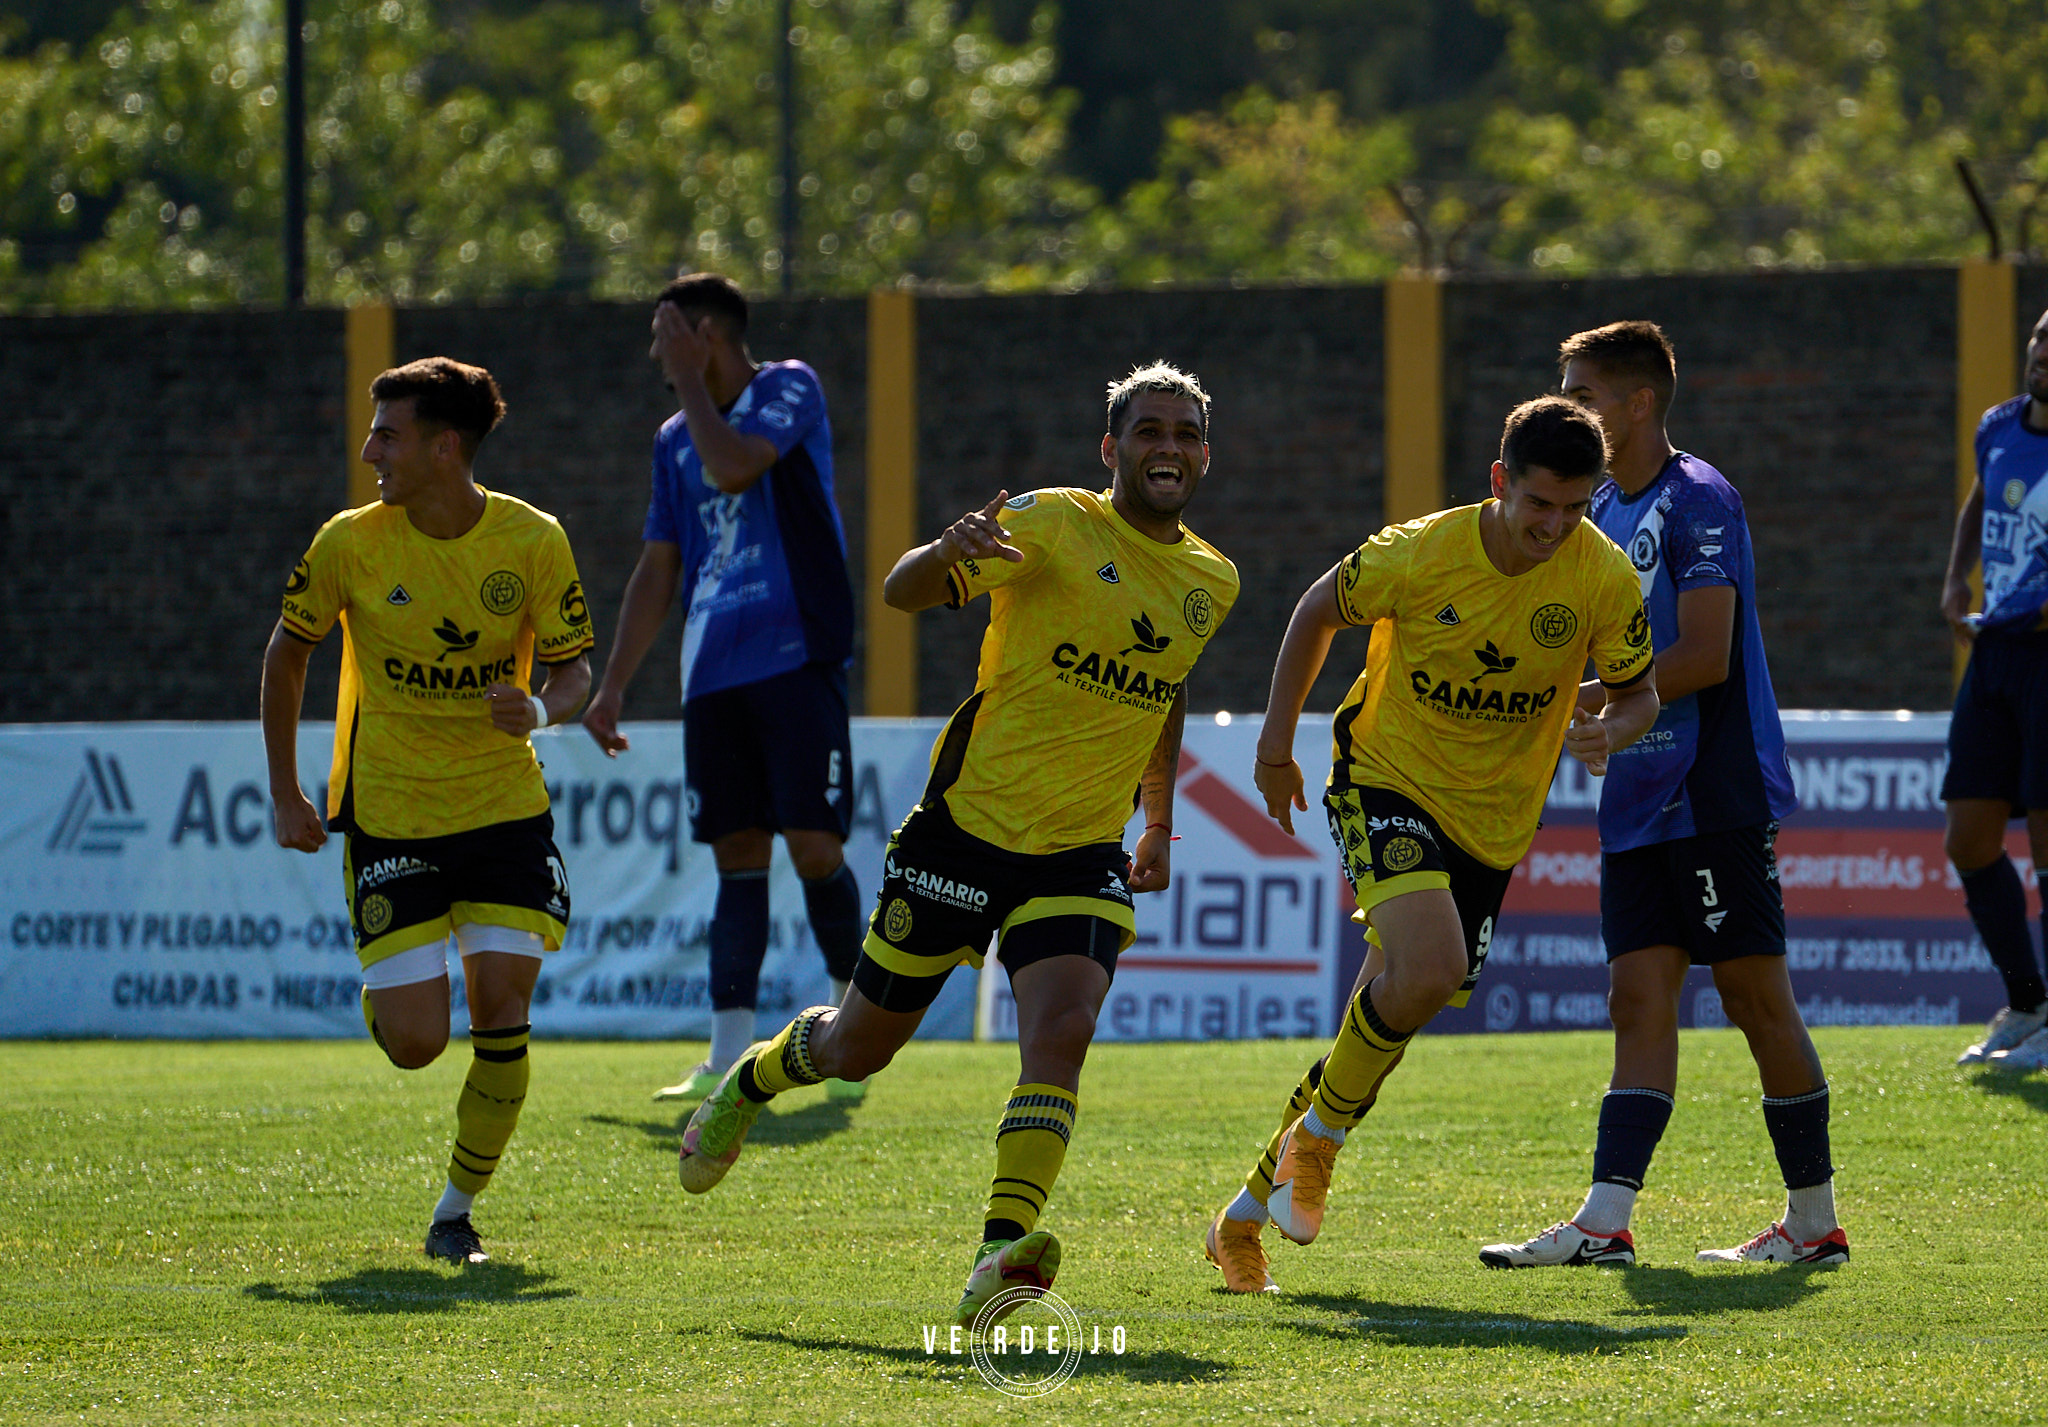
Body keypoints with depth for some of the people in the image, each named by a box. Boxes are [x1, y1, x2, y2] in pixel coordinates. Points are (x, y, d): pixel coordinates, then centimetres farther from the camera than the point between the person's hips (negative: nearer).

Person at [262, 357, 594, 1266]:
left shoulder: (533, 541, -8)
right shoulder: (350, 543, -9)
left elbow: (575, 668, 0)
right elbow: (288, 651, 6)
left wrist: (543, 710, -25)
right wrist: (285, 795, 5)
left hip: (504, 808, 1)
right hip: (389, 811, 0)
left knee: (501, 1012, -12)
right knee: (414, 1042, -9)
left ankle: (459, 1208, 7)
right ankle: (387, 993, 30)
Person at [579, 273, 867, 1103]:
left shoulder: (789, 390, 0)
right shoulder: (674, 441, 18)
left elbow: (734, 469, -19)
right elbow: (658, 570, 21)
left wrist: (691, 381, -6)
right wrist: (611, 687, 17)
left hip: (797, 661, -6)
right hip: (714, 676, 6)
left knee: (814, 849, -11)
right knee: (738, 860, 2)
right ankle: (730, 1059, -2)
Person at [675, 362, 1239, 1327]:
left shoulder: (1212, 582, 9)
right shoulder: (1053, 525, -10)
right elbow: (903, 593, -17)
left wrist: (1158, 825, 28)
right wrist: (948, 553, -40)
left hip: (1083, 855, 3)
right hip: (969, 823, -3)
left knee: (1060, 1032, -23)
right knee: (860, 1045, 10)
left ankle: (998, 1262, -30)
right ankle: (751, 1083, 44)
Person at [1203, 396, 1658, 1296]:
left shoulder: (1604, 580, -12)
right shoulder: (1420, 554, -17)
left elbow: (1637, 691, 1)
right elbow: (1320, 611, 1)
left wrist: (1611, 731, -23)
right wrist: (1277, 739, 0)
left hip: (1492, 818, 4)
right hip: (1388, 777, -4)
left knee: (1394, 1009, 5)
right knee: (1429, 969, -29)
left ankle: (1249, 1214, 20)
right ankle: (1319, 1133, -3)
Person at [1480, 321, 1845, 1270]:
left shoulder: (1697, 500, -11)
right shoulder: (1602, 513, 16)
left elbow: (1704, 659, -18)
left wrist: (1583, 701, -16)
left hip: (1716, 793, -8)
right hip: (1639, 800, 8)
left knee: (1755, 996, -3)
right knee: (1640, 1001, 0)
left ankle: (1814, 1219, 5)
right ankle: (1604, 1221, -7)